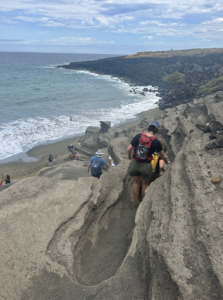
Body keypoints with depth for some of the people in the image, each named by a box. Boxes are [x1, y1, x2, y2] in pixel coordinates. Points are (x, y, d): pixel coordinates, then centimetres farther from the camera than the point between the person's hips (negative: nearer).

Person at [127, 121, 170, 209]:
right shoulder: (156, 142, -9)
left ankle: (135, 204, 30)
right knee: (145, 185, 17)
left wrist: (129, 157, 17)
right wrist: (167, 162, 25)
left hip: (135, 163, 2)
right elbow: (163, 156, 3)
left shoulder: (139, 136, -6)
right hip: (146, 165, -2)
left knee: (136, 182, 21)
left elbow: (129, 149, -4)